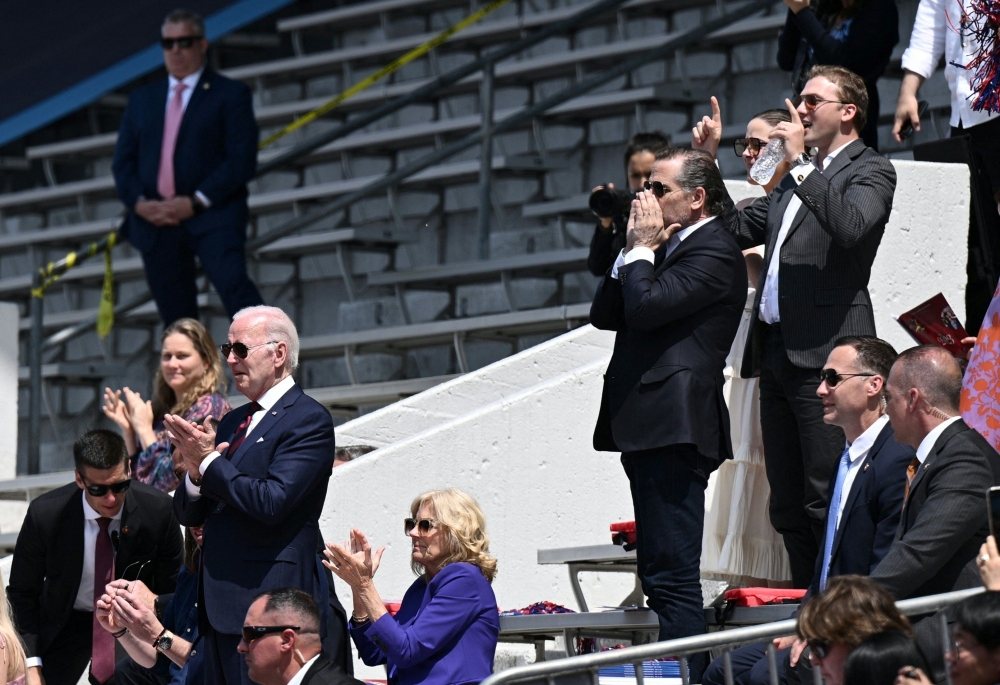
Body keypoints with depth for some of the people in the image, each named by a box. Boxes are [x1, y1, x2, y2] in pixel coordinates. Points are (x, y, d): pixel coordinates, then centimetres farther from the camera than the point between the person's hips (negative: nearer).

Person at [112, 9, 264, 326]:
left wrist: (196, 202, -16)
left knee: (233, 282, -27)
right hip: (155, 224, 5)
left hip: (212, 217, -5)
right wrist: (139, 202, -6)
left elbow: (242, 160, -6)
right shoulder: (142, 98, 19)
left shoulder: (230, 94, 4)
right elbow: (123, 161, 14)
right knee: (176, 316, 4)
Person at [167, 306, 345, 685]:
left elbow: (271, 502, -19)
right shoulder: (233, 422, 20)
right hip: (221, 603, 9)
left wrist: (209, 461, -12)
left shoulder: (309, 419, -7)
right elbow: (188, 514, 19)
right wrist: (195, 472, -3)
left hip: (269, 602, -9)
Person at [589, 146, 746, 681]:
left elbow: (645, 307, -20)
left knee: (671, 576, -13)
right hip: (648, 428, 11)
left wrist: (642, 248, -6)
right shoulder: (671, 248, 22)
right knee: (662, 575, 13)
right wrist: (635, 247, 8)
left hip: (674, 431, -11)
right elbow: (604, 315, 17)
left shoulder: (714, 253, -8)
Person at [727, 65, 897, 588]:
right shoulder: (797, 178, 23)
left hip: (823, 353, -9)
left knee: (827, 502, -11)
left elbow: (850, 226, -22)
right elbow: (737, 229, 28)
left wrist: (799, 163, -18)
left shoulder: (870, 172, -2)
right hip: (776, 349, 9)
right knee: (787, 506, 9)